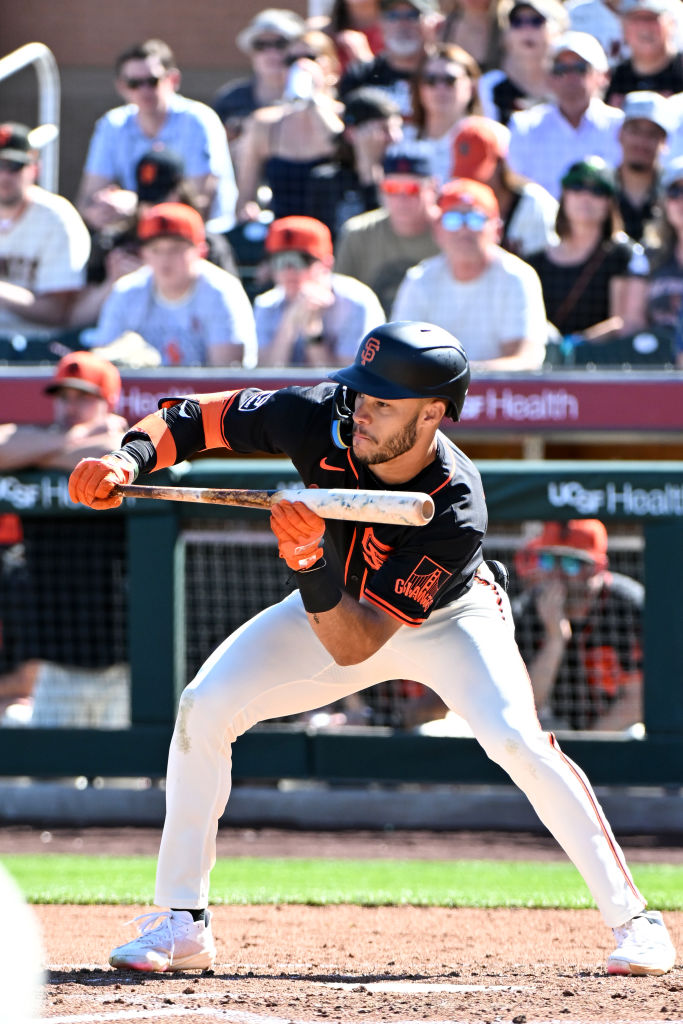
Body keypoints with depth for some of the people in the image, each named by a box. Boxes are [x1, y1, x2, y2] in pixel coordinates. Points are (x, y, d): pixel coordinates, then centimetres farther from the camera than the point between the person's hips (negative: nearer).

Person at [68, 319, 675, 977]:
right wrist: (133, 457, -35)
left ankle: (633, 921, -15)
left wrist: (311, 561, -57)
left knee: (515, 739, -28)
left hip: (446, 619, -4)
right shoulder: (324, 418, -30)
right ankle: (182, 924, -2)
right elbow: (191, 417, -16)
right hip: (335, 598, 4)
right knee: (204, 706, -13)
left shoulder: (455, 514, -39)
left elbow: (352, 646, -42)